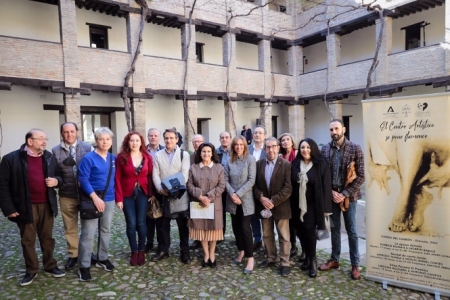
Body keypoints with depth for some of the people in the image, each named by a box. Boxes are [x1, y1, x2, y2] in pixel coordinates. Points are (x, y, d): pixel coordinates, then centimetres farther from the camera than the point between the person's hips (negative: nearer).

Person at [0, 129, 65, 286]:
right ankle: (31, 270, 27)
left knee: (47, 238, 15)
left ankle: (50, 266, 30)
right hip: (26, 207, -3)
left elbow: (60, 176, 15)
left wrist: (56, 181, -10)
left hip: (47, 205, 3)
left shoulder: (50, 157, 4)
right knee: (28, 240, 10)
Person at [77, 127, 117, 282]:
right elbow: (83, 179, -14)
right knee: (88, 234, -1)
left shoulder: (113, 158, 4)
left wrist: (118, 197, 5)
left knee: (106, 231, 16)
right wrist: (95, 197, -20)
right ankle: (83, 266, 12)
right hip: (92, 199, -5)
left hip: (109, 199, 5)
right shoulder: (88, 158, -11)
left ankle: (102, 259, 32)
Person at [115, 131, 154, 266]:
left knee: (141, 223, 6)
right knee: (131, 224, 4)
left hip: (143, 194, 1)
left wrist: (151, 194, -6)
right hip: (127, 195, -1)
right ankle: (134, 252, 21)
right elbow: (117, 178, -5)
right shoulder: (121, 157, -3)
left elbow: (150, 176, 2)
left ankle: (141, 251, 23)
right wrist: (119, 197, -11)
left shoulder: (147, 157, 1)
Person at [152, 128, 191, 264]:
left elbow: (185, 174, -8)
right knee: (163, 224, 12)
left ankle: (185, 252, 19)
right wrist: (160, 188, -16)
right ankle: (163, 250, 27)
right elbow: (155, 175, 1)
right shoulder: (158, 155, 8)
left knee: (183, 224, 6)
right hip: (163, 195, 2)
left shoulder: (184, 154, 2)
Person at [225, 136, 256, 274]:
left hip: (245, 200, -4)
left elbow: (251, 180, -12)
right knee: (236, 227, 12)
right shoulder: (230, 161, 5)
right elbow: (225, 180, 3)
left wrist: (238, 194, -15)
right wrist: (232, 194, -12)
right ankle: (241, 251, 31)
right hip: (232, 200, 4)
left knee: (245, 228, -5)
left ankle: (250, 258, 7)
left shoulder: (250, 159, -7)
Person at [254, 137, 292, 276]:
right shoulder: (259, 164, 4)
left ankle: (285, 263, 20)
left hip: (280, 206, -4)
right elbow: (255, 184, 4)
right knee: (267, 235, 17)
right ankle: (271, 258, 34)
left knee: (284, 237, 7)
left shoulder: (286, 164, -8)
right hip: (264, 205, 4)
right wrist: (261, 198, -13)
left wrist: (273, 201, -19)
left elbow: (288, 188, -14)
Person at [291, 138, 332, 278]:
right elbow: (291, 184, 4)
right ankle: (307, 257, 30)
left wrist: (325, 207, -11)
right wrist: (291, 204, 1)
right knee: (301, 232, 10)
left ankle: (312, 260, 18)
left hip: (313, 205, -3)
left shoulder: (321, 165, -7)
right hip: (297, 205, 4)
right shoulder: (295, 164, 2)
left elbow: (326, 186, -9)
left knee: (309, 231, -3)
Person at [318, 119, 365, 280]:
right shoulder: (325, 149, 1)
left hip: (348, 196, -3)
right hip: (331, 195, 3)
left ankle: (355, 265, 22)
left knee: (351, 231, 7)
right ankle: (334, 259, 29)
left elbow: (360, 176, -10)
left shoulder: (355, 148, -8)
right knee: (334, 229, 15)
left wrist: (344, 194, -15)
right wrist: (330, 191, -9)